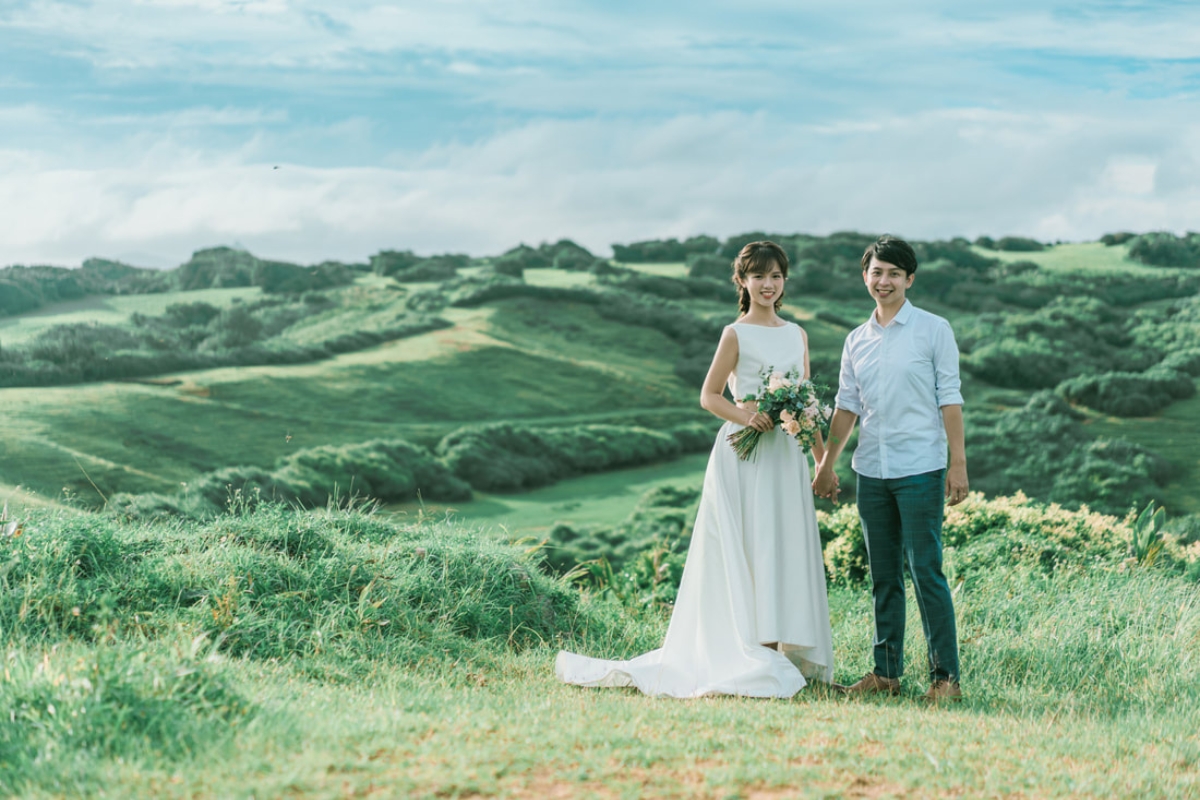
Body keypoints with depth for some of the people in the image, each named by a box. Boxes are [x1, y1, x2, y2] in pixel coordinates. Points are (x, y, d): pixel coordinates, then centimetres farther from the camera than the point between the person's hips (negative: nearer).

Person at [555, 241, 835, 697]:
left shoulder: (797, 335, 13)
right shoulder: (736, 335, -2)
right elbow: (708, 396, -2)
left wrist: (823, 460, 11)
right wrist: (744, 415, -20)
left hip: (787, 458, 5)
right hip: (744, 456, -5)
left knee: (790, 552, 4)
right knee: (750, 553, -7)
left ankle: (792, 655, 7)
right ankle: (757, 658, -9)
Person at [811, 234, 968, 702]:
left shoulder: (933, 330, 0)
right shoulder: (857, 340, 13)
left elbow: (949, 399, -3)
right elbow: (847, 406, 16)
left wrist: (958, 462, -8)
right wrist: (826, 465, 13)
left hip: (919, 470, -5)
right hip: (871, 471, 5)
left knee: (925, 572, -7)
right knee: (883, 576, 9)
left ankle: (945, 675, -2)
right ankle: (886, 673, 15)